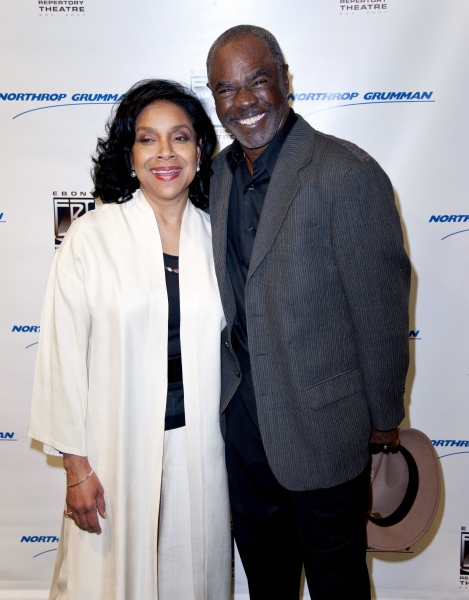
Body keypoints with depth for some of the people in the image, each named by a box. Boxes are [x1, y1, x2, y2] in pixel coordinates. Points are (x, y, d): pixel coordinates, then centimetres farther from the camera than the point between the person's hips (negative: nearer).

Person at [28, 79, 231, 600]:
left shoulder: (214, 236, 1)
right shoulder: (91, 236, -9)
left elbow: (223, 339, 9)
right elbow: (64, 353, -7)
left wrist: (232, 448, 11)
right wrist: (75, 465, -6)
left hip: (200, 445, 3)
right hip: (117, 447, -2)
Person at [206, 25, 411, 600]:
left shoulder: (348, 173, -20)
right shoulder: (219, 171, 2)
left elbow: (381, 307, -15)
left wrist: (384, 418, -8)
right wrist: (236, 378, 11)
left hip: (322, 417, -6)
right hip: (243, 407, 6)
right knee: (260, 553, 27)